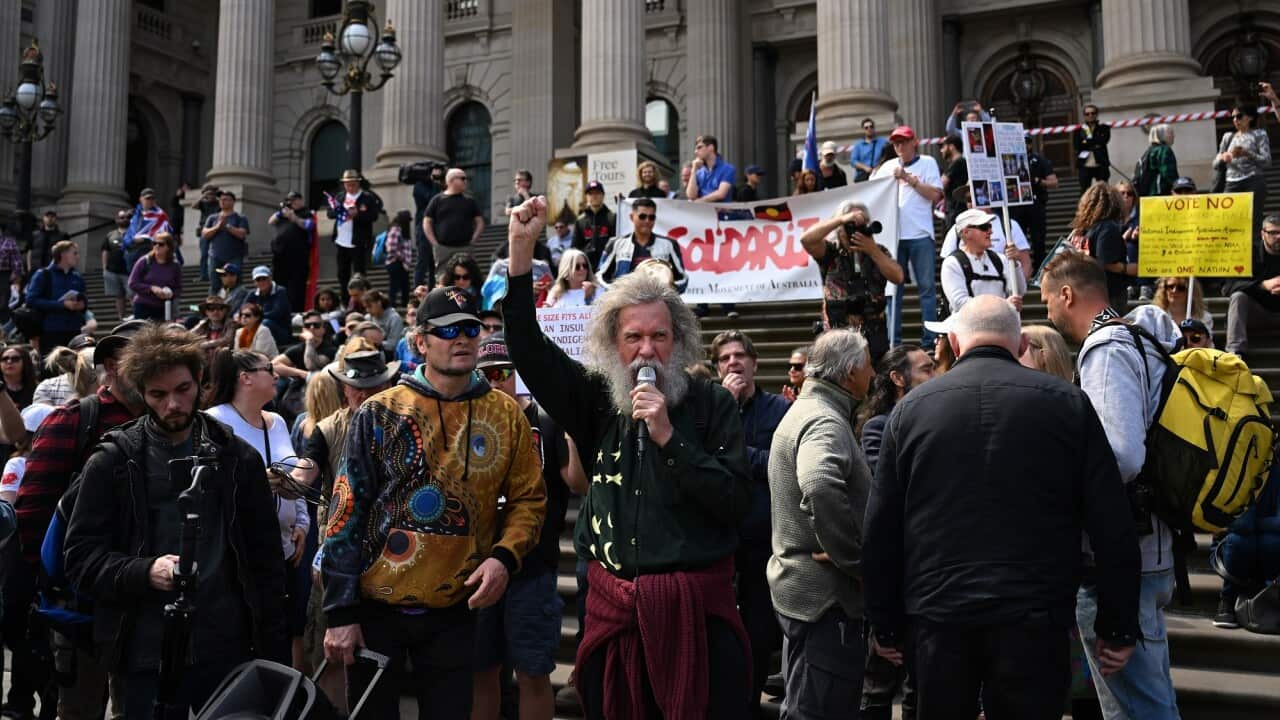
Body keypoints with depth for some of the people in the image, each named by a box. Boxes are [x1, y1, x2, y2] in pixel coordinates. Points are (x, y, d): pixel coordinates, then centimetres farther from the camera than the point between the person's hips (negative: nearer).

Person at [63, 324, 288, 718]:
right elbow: (80, 558, -1)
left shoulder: (238, 458, 5)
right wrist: (146, 572, -20)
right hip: (148, 655, -1)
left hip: (229, 649, 1)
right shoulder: (112, 463, 1)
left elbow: (266, 560, 7)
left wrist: (274, 652, 3)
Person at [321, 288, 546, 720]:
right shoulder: (379, 413, -6)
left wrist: (505, 556, -15)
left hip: (454, 611, 2)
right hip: (375, 607, -1)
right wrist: (340, 611, -8)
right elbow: (347, 512, -6)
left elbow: (529, 498, 4)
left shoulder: (505, 415, 0)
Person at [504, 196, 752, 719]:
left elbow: (737, 503, -10)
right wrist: (521, 252, -11)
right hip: (611, 606, 3)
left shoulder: (710, 404, -3)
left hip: (697, 606, -3)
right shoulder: (596, 401, 5)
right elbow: (529, 351, -3)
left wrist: (668, 436, -18)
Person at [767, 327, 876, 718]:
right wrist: (860, 564, -26)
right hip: (824, 593, -10)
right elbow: (820, 487, -37)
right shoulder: (825, 421, -17)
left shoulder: (805, 410, 16)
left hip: (800, 583, 10)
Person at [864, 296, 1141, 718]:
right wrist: (1119, 627, 6)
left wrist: (885, 624, 12)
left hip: (935, 617, 1)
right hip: (1033, 619, -1)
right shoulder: (1068, 403, 0)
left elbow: (880, 531, 4)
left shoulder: (910, 407, 3)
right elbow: (1112, 526, -2)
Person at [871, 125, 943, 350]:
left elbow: (935, 195, -5)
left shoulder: (927, 163, 5)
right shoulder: (888, 167, 15)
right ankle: (893, 340, 9)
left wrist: (910, 179, -9)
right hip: (893, 234, 3)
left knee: (926, 287, -3)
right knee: (893, 287, 4)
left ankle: (929, 340, -1)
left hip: (920, 234, -3)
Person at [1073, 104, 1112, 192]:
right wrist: (1094, 145, -10)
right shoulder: (1078, 130, 8)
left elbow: (1103, 140, -10)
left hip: (1101, 166, 0)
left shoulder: (1103, 128, 7)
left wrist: (1086, 142, -8)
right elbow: (1076, 145, -4)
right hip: (1084, 166, 0)